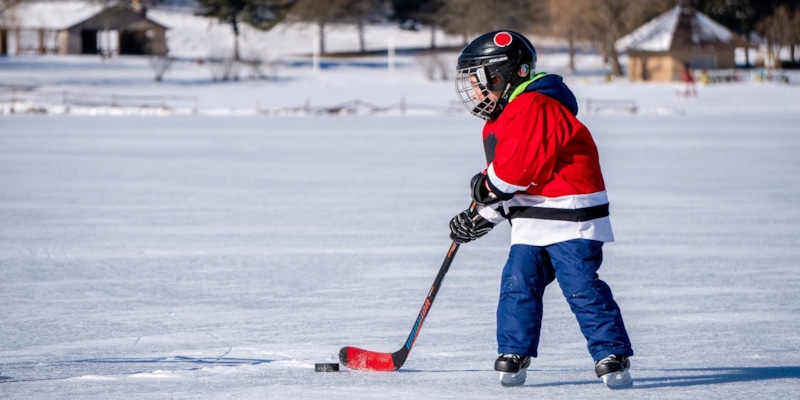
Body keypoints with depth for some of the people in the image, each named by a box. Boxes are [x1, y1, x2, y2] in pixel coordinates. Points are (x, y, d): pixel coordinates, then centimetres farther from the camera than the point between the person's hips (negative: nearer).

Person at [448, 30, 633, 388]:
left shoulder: (534, 108, -15)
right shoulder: (499, 122, 20)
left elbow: (526, 164, -24)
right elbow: (508, 177, 26)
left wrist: (488, 185, -9)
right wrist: (481, 217, 18)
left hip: (569, 217, -10)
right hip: (530, 223, 10)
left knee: (581, 287, -12)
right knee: (518, 284, 2)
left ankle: (612, 356, -8)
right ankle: (513, 356, 8)